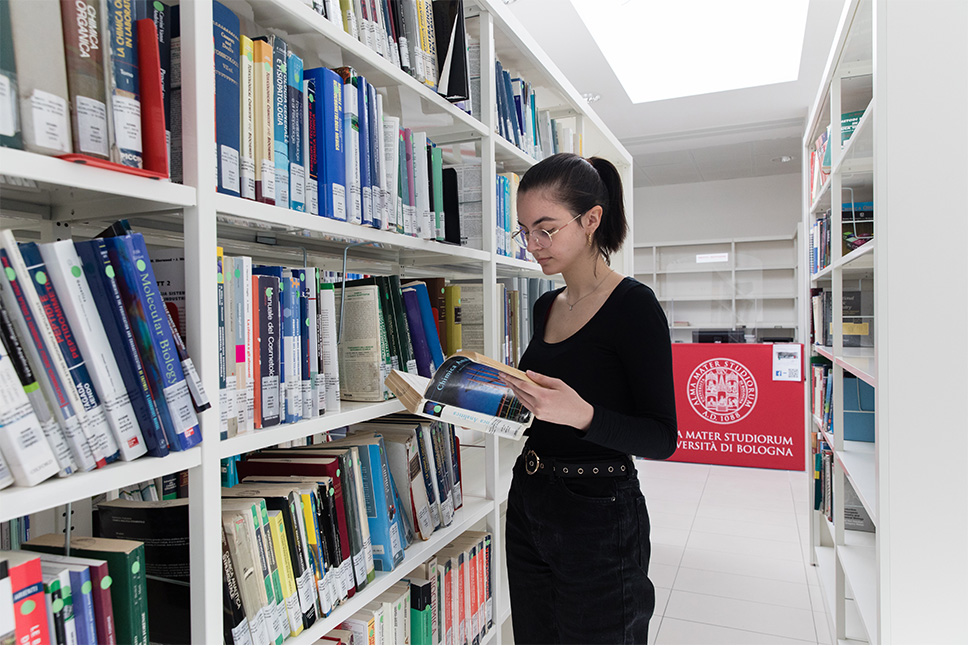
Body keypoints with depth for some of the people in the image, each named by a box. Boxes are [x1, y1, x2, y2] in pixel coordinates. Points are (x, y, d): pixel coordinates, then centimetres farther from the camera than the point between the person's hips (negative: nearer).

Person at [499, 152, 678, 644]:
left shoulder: (633, 305, -15)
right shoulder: (546, 306, 7)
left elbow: (662, 439, -16)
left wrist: (582, 415, -31)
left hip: (599, 516, -7)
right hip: (528, 504, 7)